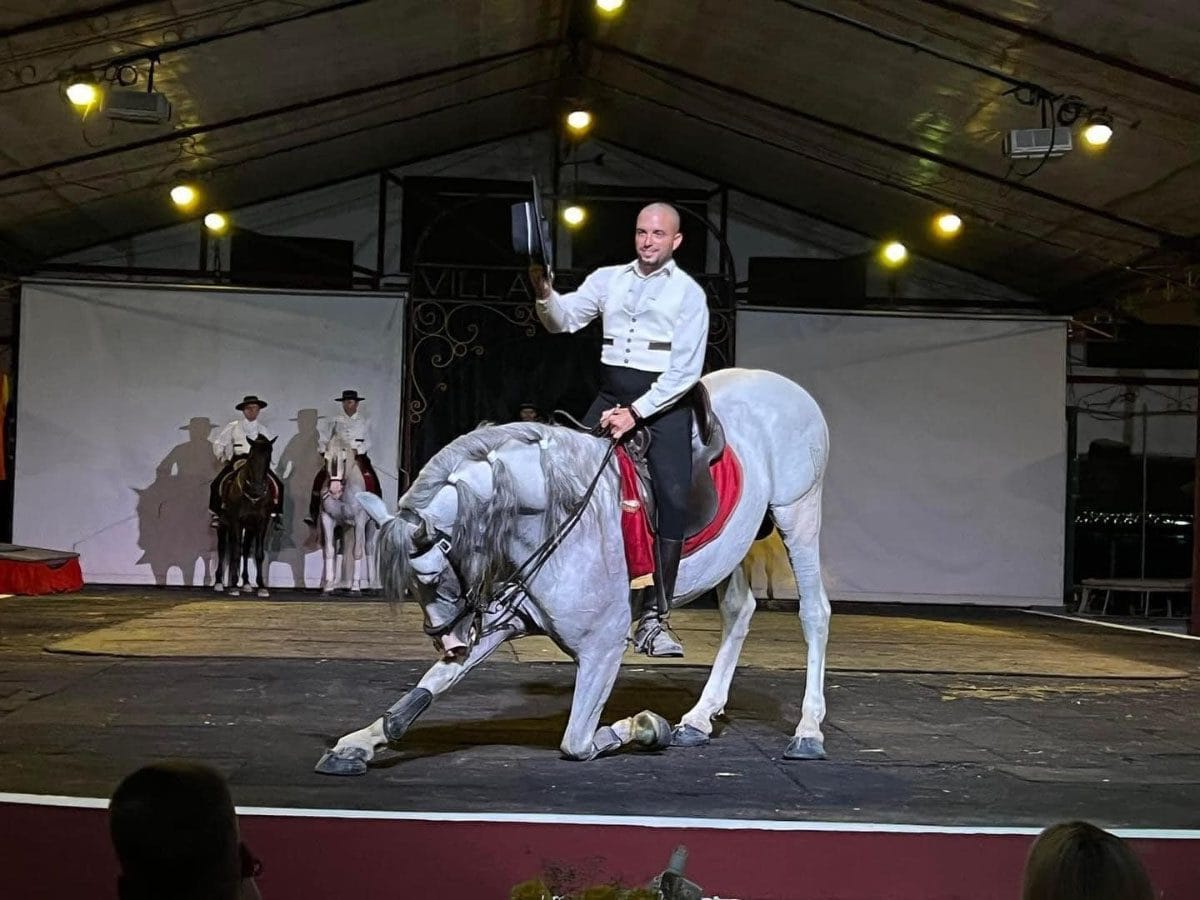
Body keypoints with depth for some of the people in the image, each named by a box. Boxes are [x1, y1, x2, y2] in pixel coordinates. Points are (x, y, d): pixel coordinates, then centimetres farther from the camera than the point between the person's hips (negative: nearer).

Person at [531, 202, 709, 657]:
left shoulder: (688, 292, 1)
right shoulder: (608, 279, 12)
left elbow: (686, 370, -7)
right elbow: (563, 320, 2)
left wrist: (636, 412, -15)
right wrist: (544, 290, -19)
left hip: (664, 402, -3)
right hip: (610, 397, 3)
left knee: (674, 501, -11)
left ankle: (652, 620, -6)